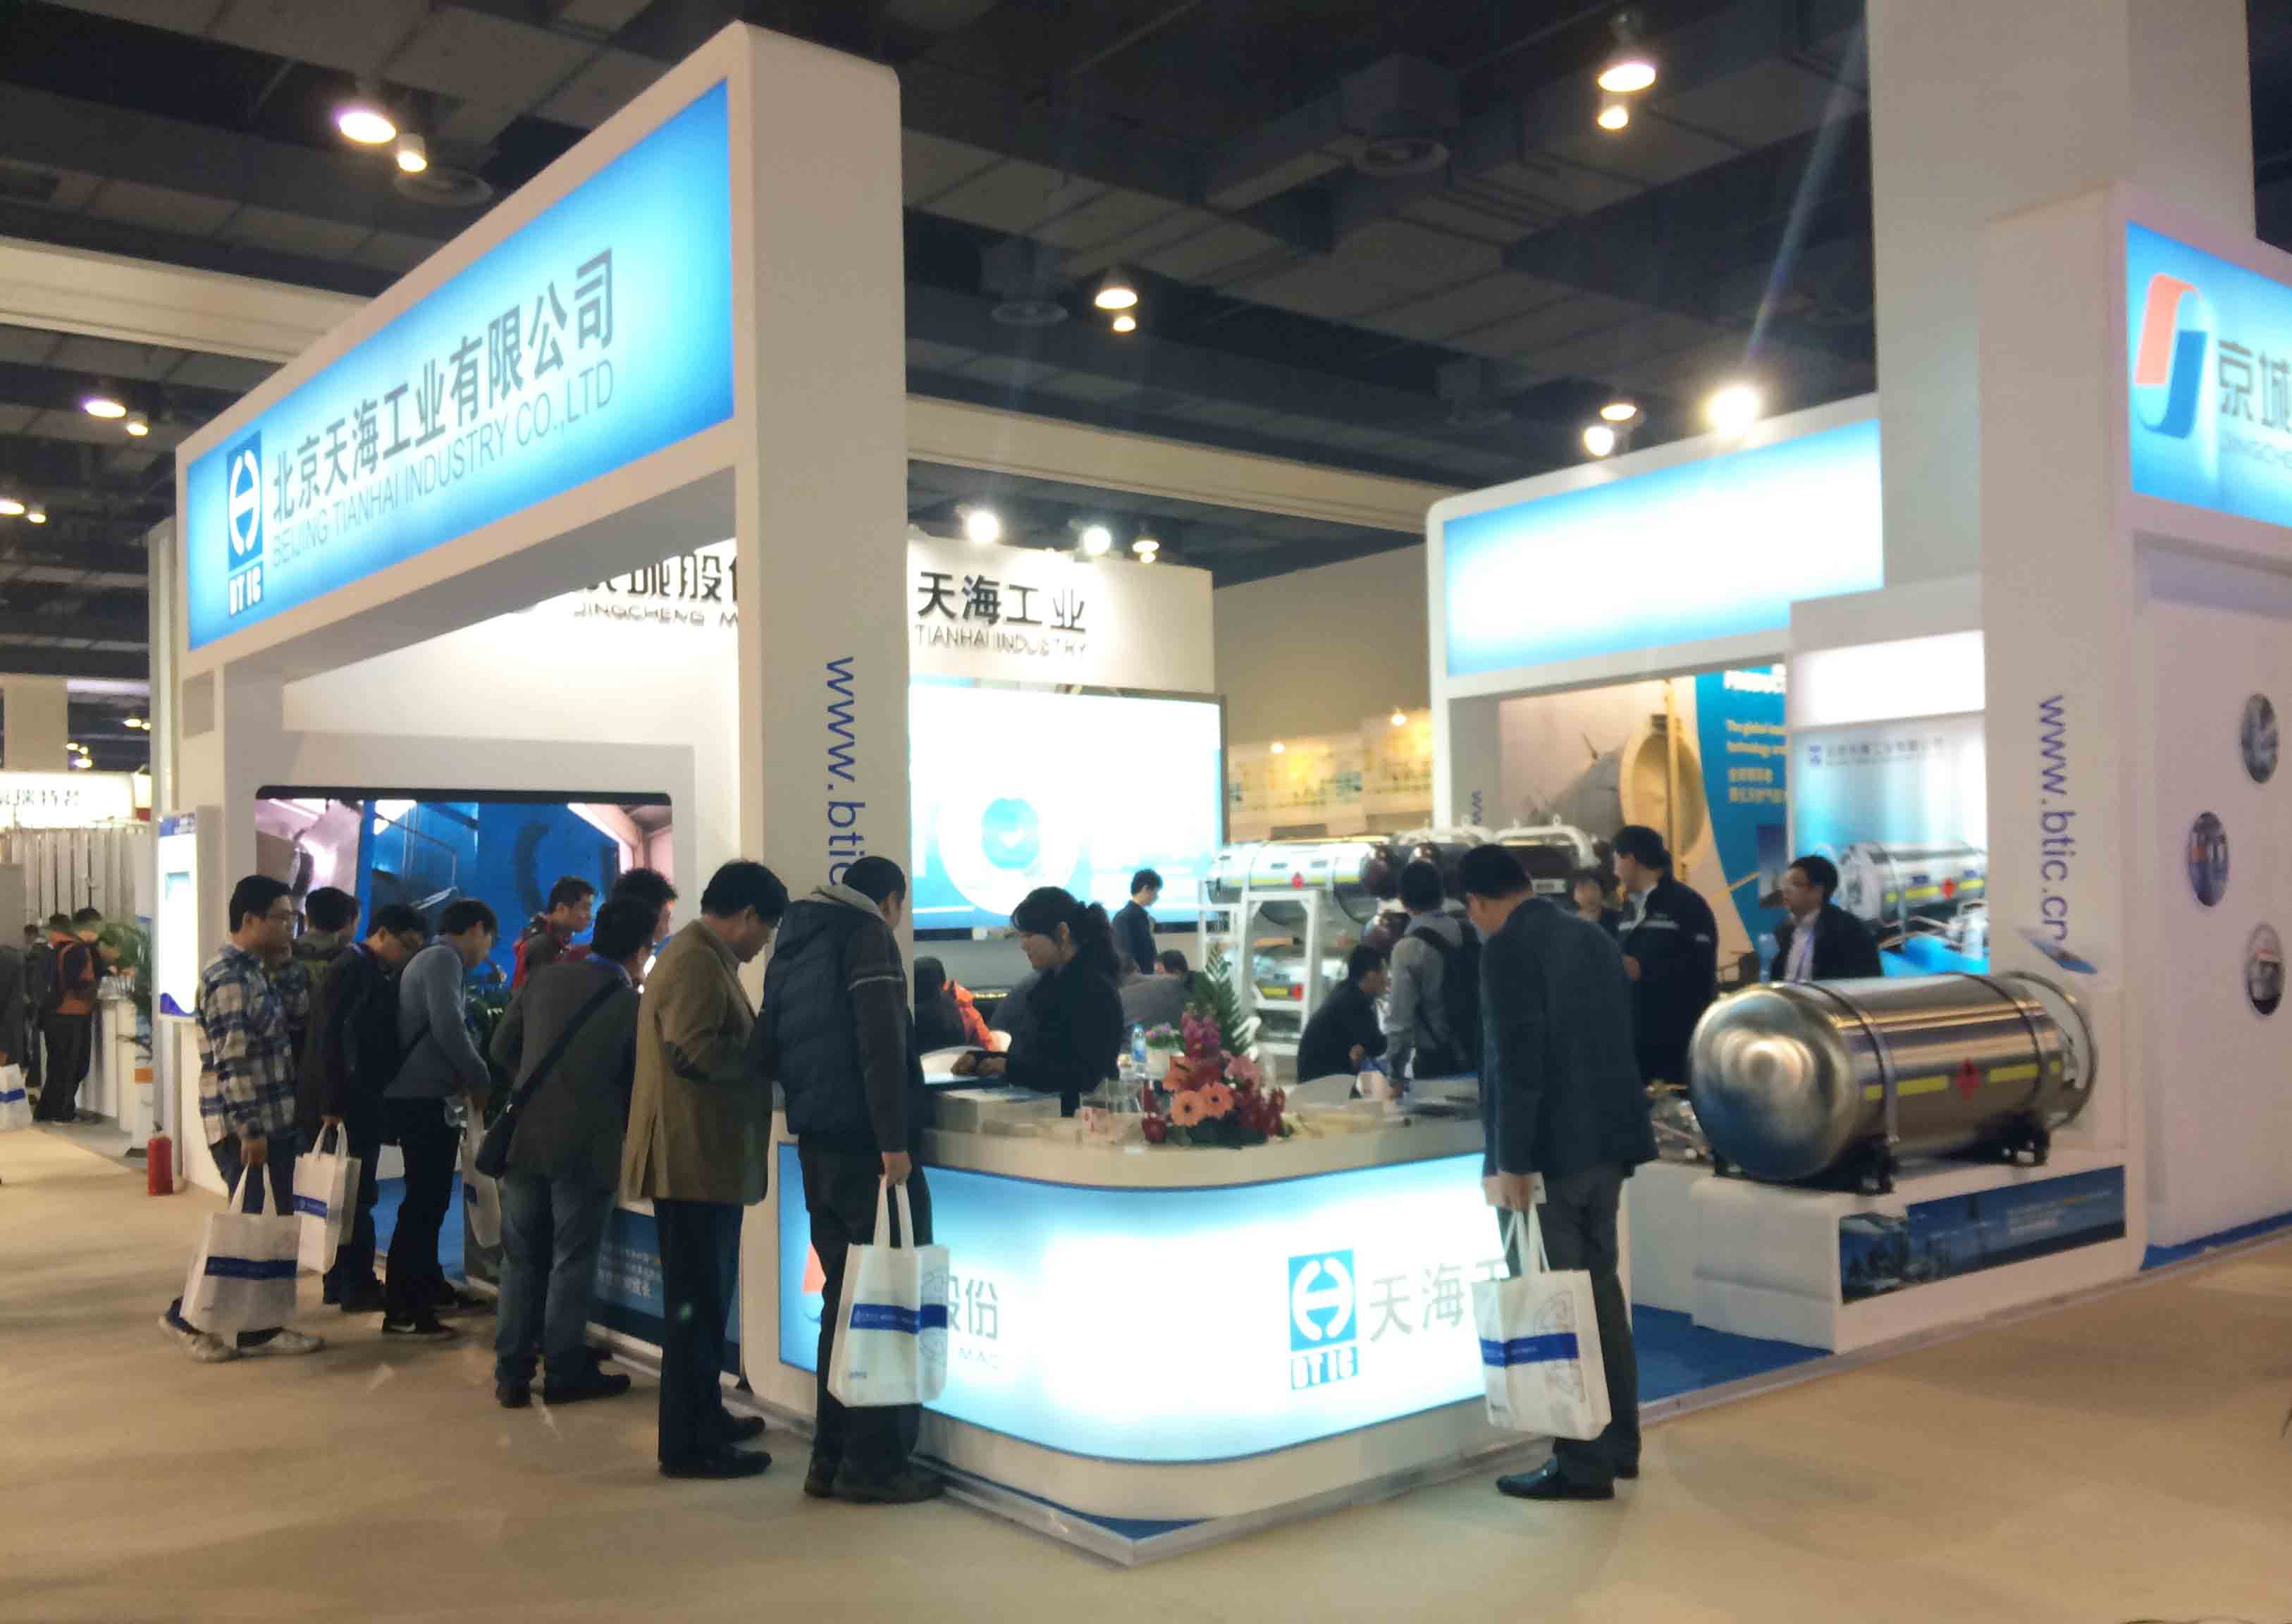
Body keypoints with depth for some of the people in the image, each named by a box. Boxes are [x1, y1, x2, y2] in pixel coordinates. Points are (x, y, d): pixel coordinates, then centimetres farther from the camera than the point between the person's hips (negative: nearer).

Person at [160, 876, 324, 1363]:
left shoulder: (255, 973, 13)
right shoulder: (229, 978, -16)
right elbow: (232, 1064, -20)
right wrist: (249, 1130, -21)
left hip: (274, 1122, 9)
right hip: (246, 1128, -9)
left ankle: (261, 1327, 17)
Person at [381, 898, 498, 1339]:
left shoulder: (433, 959, 19)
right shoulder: (443, 959, -13)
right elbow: (447, 1028, -23)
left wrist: (465, 1077, 13)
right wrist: (481, 1079, -12)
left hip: (423, 1097, 10)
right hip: (424, 1100, -10)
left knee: (430, 1199, 19)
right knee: (423, 1203, -7)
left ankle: (429, 1286, 30)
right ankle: (400, 1310, -4)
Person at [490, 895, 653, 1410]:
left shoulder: (543, 978, 1)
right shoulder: (635, 1005, -9)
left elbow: (503, 1048, 10)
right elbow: (640, 1083, -1)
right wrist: (621, 1126, 20)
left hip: (525, 1139, 4)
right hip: (586, 1148, -4)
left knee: (522, 1259, 13)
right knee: (572, 1262, 7)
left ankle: (512, 1373, 18)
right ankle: (565, 1373, 14)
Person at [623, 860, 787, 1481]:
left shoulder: (703, 958, 17)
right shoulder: (695, 963, -17)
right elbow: (695, 1053, -25)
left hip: (703, 1159, 11)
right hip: (695, 1159, -11)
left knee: (705, 1300, 19)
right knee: (696, 1305, -4)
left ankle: (705, 1416, 30)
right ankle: (688, 1445, 3)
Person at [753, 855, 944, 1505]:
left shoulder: (792, 947, 18)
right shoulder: (868, 937, -7)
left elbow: (765, 1051, 19)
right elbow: (881, 1043, -19)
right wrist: (895, 1140, -21)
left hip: (816, 1147, 8)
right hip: (868, 1145, -8)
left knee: (845, 1298, 14)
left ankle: (831, 1458, 16)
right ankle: (875, 1463, 1)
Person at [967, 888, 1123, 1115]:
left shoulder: (1095, 991, -12)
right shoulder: (1050, 982, 14)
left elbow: (1087, 1076, -18)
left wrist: (1011, 1068, -18)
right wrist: (981, 1059, 4)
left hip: (1070, 1117, -8)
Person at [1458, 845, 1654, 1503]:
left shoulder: (1507, 950, -13)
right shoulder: (1593, 937, 12)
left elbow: (1516, 1060, -20)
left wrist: (1510, 1162, -17)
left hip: (1548, 1151, -8)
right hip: (1605, 1142, 9)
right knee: (1601, 1291, 17)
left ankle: (1583, 1465, 5)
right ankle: (1617, 1444, 26)